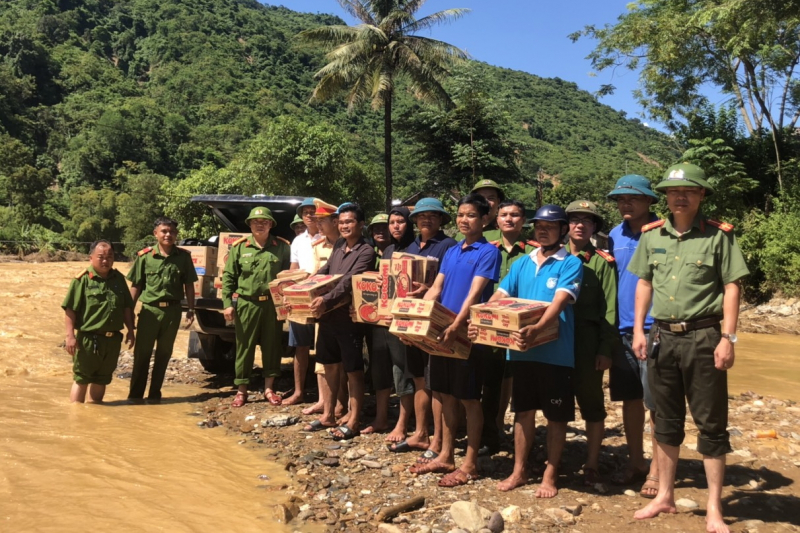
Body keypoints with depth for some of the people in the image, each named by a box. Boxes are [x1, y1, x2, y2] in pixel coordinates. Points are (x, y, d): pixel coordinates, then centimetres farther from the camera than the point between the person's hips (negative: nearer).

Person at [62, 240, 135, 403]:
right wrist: (70, 335, -14)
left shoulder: (119, 278, 8)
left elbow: (127, 308, 13)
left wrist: (130, 331, 10)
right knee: (81, 379, 3)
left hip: (113, 339, 5)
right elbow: (70, 310, -9)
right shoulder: (82, 279, -8)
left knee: (101, 380, 15)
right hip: (89, 339, -5)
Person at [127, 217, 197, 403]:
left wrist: (191, 309, 1)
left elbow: (189, 285, 6)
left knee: (164, 354, 10)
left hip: (173, 310, 2)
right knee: (142, 353, 3)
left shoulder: (183, 256, 1)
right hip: (150, 310, -1)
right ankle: (135, 394, 13)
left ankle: (155, 393, 21)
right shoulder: (144, 256, -3)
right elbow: (136, 286, 2)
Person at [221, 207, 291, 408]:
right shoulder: (239, 247, 3)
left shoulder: (282, 247, 3)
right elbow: (228, 277, 4)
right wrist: (227, 304, -3)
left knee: (272, 346, 8)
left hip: (272, 304, 1)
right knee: (244, 347, 6)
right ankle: (242, 390, 17)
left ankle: (268, 388, 21)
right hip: (246, 304, 0)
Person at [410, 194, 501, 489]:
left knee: (468, 399, 2)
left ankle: (469, 464, 13)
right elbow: (434, 290, 11)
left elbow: (474, 293, -19)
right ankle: (446, 456, 26)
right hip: (441, 332, 7)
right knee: (444, 396, 13)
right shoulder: (451, 252, 14)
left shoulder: (488, 252, -7)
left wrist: (456, 325, -30)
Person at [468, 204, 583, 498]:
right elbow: (499, 296, 5)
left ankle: (550, 475, 21)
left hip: (556, 352, -5)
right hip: (522, 350, 5)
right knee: (523, 411, 14)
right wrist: (479, 321, -13)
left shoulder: (570, 264, -5)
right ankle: (519, 471, 26)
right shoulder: (522, 263, 10)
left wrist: (537, 329, -36)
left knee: (556, 416, 7)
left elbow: (559, 302, -20)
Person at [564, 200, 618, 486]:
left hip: (587, 339, -2)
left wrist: (606, 349, -9)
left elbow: (609, 309, -3)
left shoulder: (603, 261, 1)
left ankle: (592, 466, 16)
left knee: (591, 403, 6)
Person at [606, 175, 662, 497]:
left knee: (656, 403, 2)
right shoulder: (614, 236, 10)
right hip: (622, 328, 5)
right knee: (630, 399, 13)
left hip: (654, 328, -5)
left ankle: (656, 470, 14)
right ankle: (635, 462, 26)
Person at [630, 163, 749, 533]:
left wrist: (728, 338, -11)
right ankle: (665, 496, 28)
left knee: (711, 425, 4)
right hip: (662, 337, 4)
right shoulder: (652, 235, 6)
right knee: (666, 422, 14)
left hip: (703, 337, -4)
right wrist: (638, 330, 7)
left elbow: (731, 287, -5)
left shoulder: (718, 235, -5)